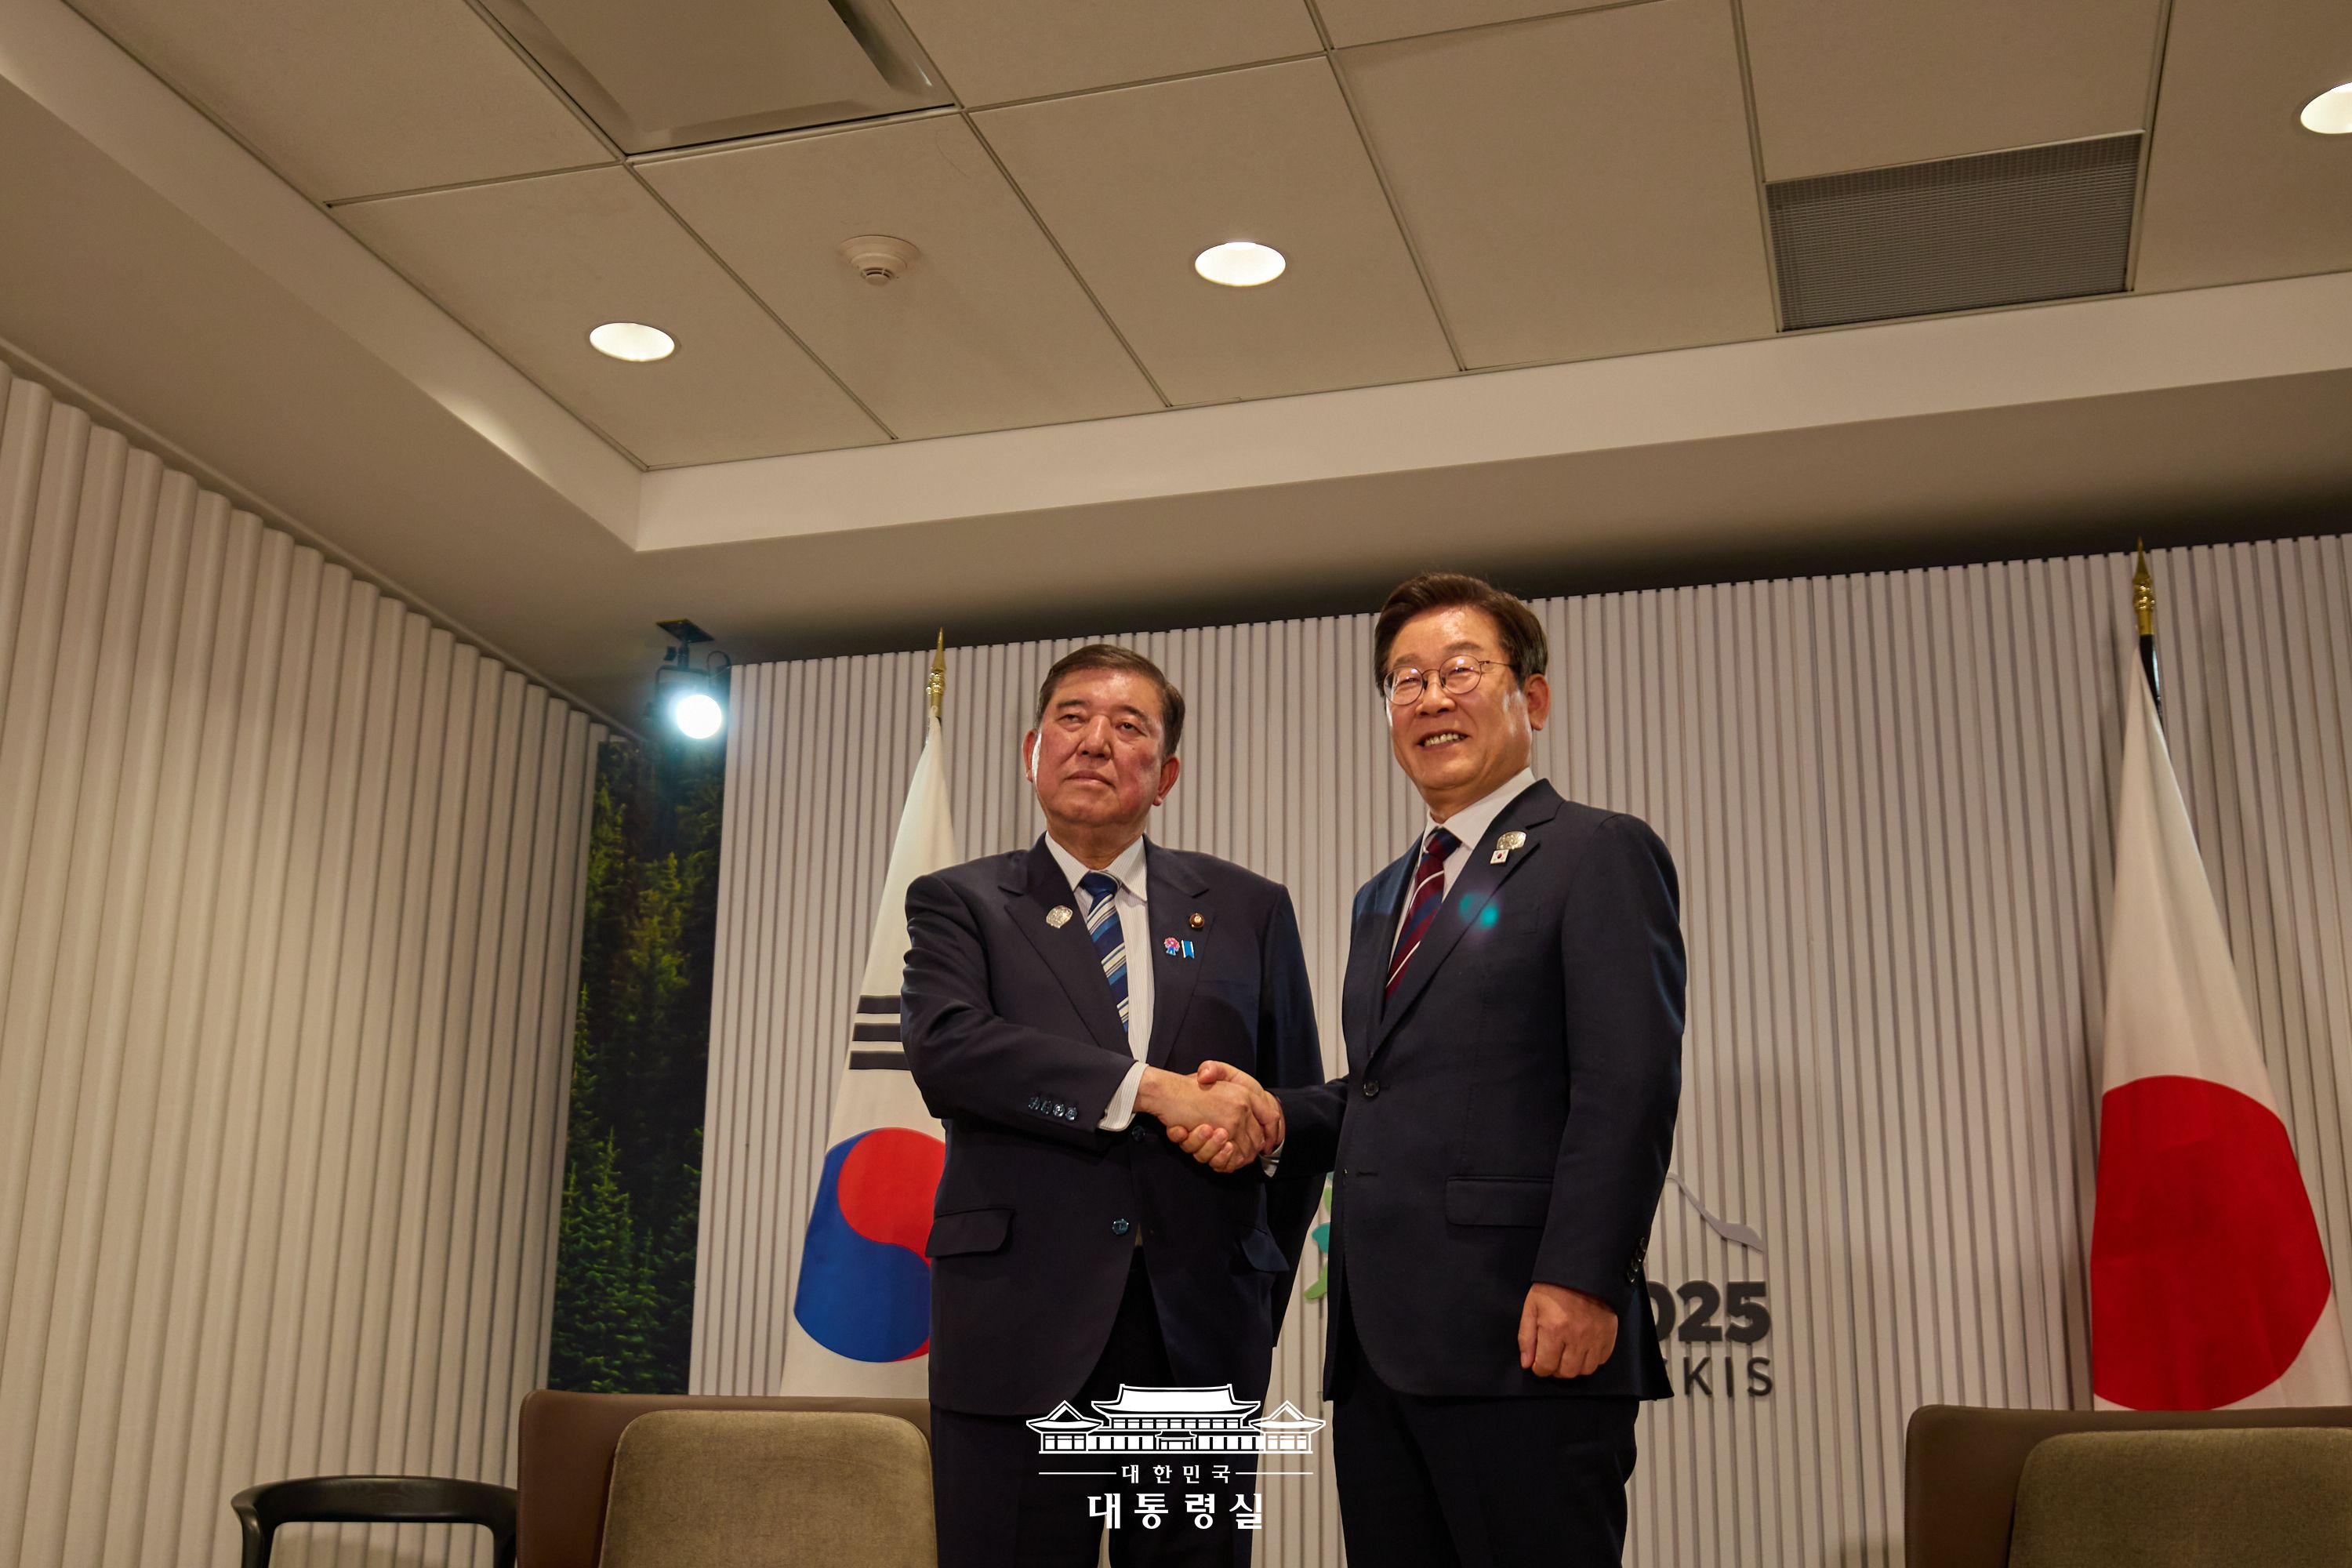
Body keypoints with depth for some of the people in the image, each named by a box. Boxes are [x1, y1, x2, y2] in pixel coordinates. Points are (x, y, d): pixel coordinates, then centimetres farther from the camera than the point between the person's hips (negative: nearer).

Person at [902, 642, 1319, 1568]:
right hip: (1017, 1323, -1)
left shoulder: (1246, 911, 14)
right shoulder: (959, 903, 9)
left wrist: (1262, 1294, 8)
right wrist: (1154, 1090, -18)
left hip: (1200, 1331, 2)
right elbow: (943, 1046, -11)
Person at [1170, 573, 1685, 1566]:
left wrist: (1579, 1281, -20)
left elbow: (1629, 1086, -12)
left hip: (1525, 1335, -7)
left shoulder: (1598, 854, -2)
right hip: (1379, 1344, 8)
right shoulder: (1383, 898, 23)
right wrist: (1277, 1115, 5)